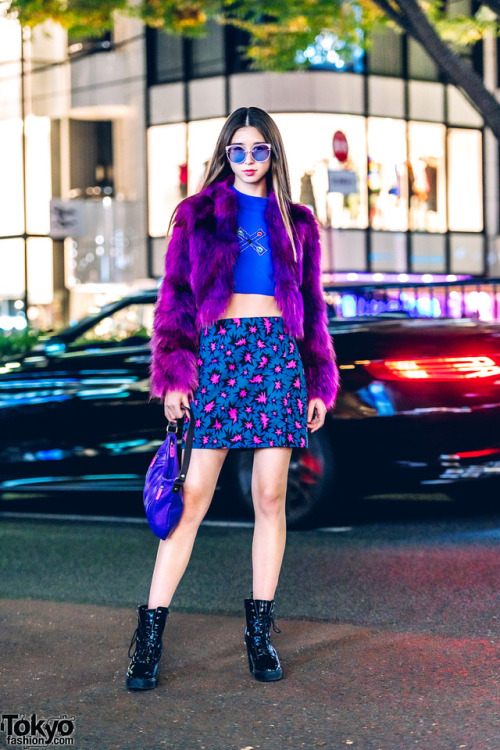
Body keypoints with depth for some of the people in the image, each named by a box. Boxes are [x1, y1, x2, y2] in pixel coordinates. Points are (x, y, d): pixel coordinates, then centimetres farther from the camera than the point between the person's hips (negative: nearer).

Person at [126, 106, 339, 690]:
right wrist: (174, 377, -5)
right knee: (193, 495, -6)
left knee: (271, 497, 2)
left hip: (279, 356, 2)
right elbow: (176, 297, 4)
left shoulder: (295, 223, 14)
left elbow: (312, 308, 16)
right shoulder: (198, 215, 9)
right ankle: (150, 632, -2)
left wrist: (319, 384, 9)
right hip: (217, 352, -2)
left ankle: (260, 632, 11)